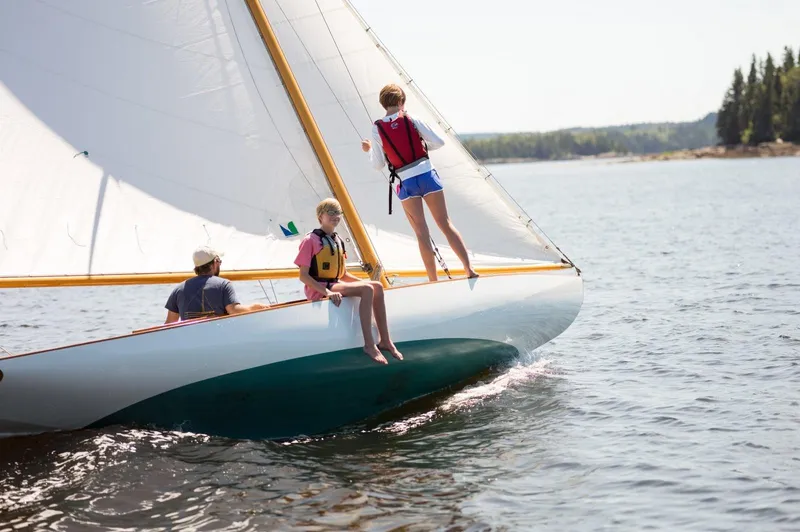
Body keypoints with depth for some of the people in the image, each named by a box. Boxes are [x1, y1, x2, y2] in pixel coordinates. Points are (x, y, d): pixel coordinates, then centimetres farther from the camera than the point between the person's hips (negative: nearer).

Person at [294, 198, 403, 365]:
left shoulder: (338, 240, 14)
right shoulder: (310, 240, -9)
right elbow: (303, 276, -13)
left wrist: (365, 282, 4)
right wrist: (327, 292, -25)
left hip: (336, 284, 8)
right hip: (319, 289, -8)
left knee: (377, 286, -9)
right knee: (366, 290, -25)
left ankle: (384, 340, -7)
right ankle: (369, 345, -27)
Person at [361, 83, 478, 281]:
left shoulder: (377, 129, -1)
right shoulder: (412, 120, -1)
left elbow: (378, 165, 3)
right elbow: (439, 142, 0)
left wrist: (369, 149, 21)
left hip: (406, 183, 0)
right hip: (427, 175, 0)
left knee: (421, 232, 4)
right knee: (445, 223, 7)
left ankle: (434, 280, 4)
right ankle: (470, 270, 3)